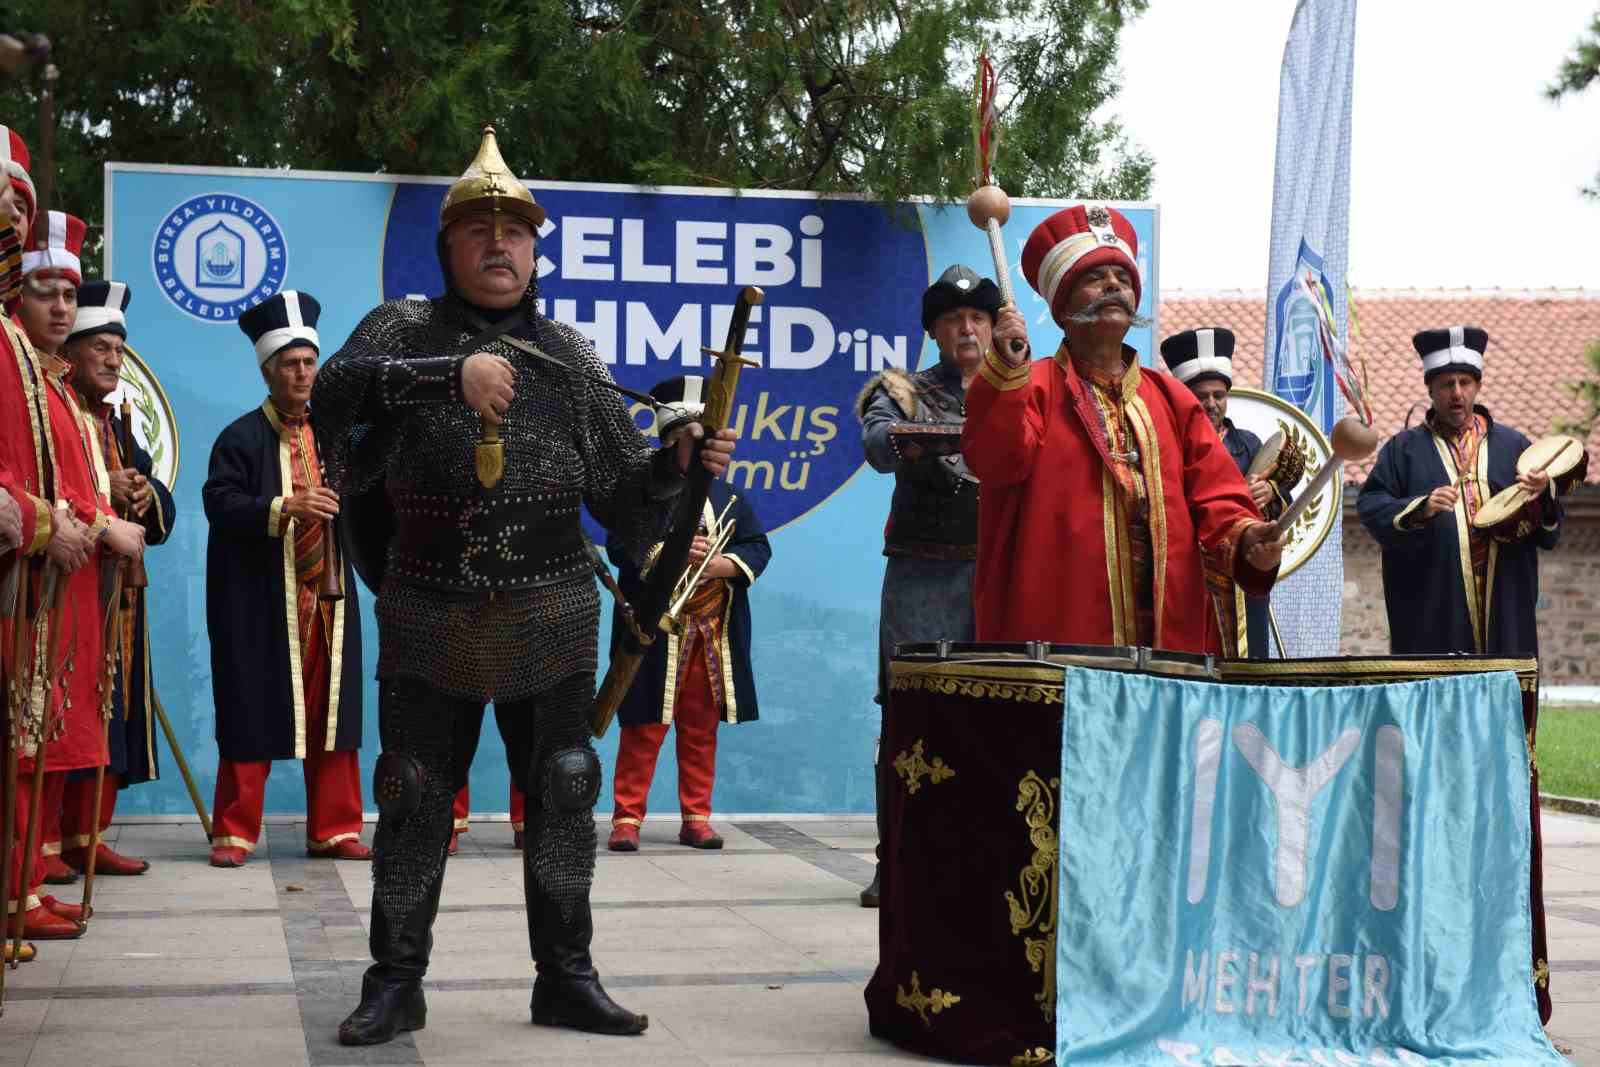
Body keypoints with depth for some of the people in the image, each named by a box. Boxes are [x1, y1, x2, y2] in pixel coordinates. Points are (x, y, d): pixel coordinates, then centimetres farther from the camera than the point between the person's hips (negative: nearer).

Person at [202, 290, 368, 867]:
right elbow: (221, 504, -14)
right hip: (260, 604, -4)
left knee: (332, 716, 5)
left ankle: (333, 830, 13)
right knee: (253, 717, -1)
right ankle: (235, 833, 8)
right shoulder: (241, 437, -2)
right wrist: (285, 507, -26)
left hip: (327, 601, 5)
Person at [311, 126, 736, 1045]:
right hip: (430, 622, -1)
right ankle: (397, 981, 16)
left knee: (562, 796, 7)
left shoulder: (570, 357, 5)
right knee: (414, 799, 4)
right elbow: (335, 393, -21)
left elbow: (622, 488, 6)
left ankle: (567, 977, 20)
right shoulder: (406, 330, 1)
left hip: (552, 621, 2)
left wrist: (680, 461, -14)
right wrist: (450, 374, -32)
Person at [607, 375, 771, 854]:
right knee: (645, 726, -3)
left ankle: (696, 817, 17)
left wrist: (722, 564, -13)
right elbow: (619, 546, -8)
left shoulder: (729, 499, 13)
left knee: (702, 728, 9)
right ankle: (627, 816, 3)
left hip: (716, 633, 4)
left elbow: (758, 547, 5)